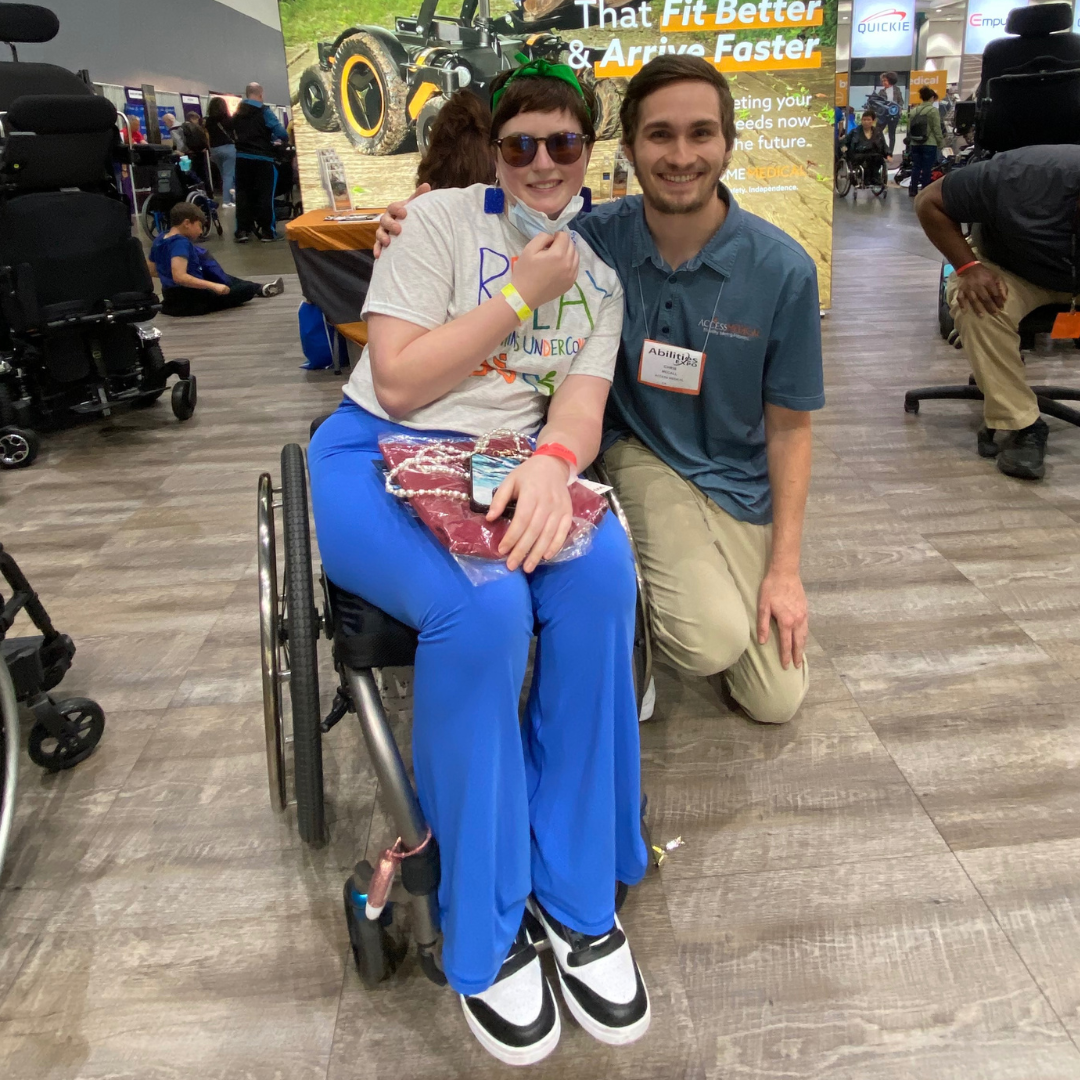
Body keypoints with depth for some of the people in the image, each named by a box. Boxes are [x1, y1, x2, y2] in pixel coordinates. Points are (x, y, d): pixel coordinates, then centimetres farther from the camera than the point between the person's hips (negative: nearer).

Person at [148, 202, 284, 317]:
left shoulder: (159, 240, 4)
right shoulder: (181, 243, -22)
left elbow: (152, 271, 15)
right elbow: (179, 277, -34)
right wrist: (213, 286, -32)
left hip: (172, 297, 10)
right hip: (192, 300, -10)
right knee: (248, 289, -5)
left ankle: (259, 289, 30)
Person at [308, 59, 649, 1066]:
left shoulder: (598, 278, 14)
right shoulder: (441, 219, 0)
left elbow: (582, 404, -1)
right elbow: (398, 381, -10)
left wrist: (552, 461, -25)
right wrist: (523, 291, -10)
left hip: (508, 470, 4)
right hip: (377, 457, -3)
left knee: (600, 573, -30)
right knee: (485, 607, -35)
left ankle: (575, 895, -15)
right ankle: (482, 929, -15)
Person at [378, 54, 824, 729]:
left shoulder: (782, 269, -13)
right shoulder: (597, 239, -12)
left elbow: (789, 425, -5)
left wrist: (786, 566, -7)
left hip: (741, 482, 2)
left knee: (776, 702, 6)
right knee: (712, 639, -28)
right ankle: (635, 617, 6)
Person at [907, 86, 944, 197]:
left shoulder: (912, 111, 9)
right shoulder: (933, 110, -8)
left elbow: (909, 129, 12)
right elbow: (937, 129, -9)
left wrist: (910, 142, 23)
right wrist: (941, 143, 0)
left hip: (915, 144, 5)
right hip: (929, 144, -5)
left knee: (916, 166, 11)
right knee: (927, 168, -1)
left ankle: (913, 190, 13)